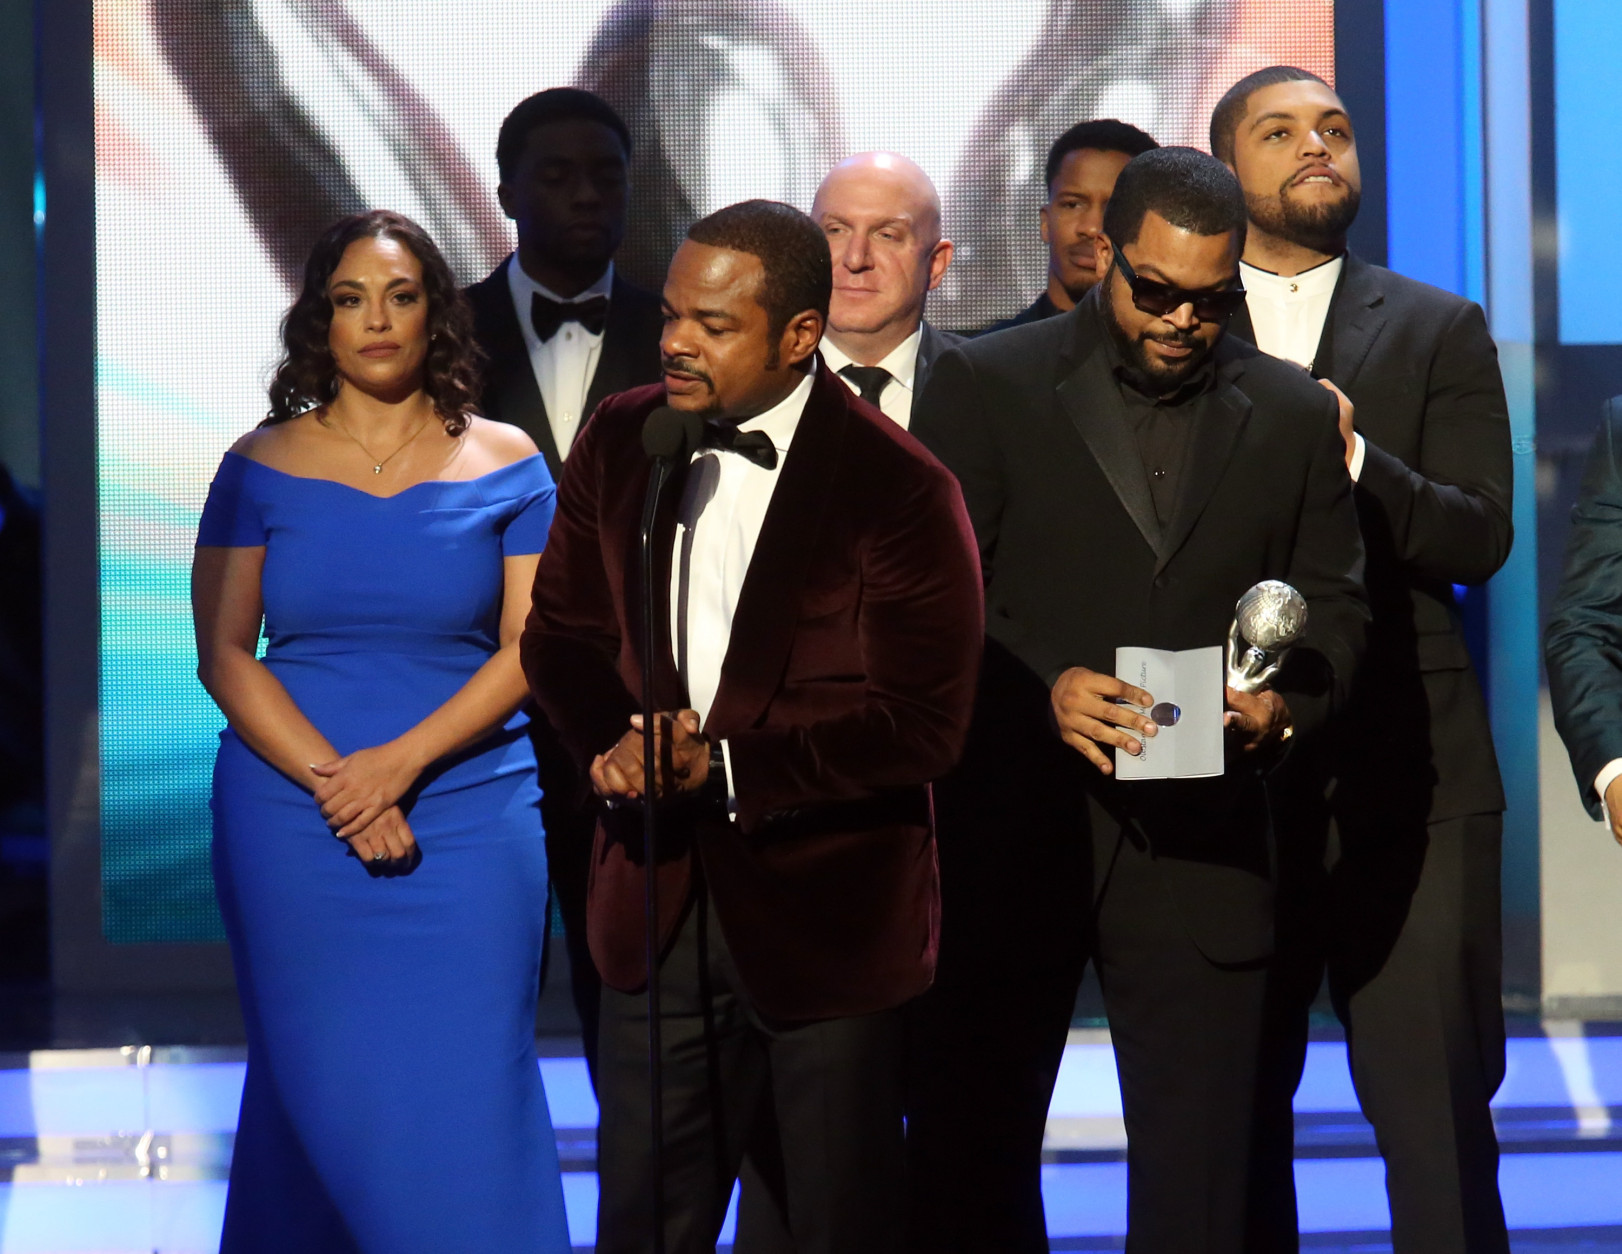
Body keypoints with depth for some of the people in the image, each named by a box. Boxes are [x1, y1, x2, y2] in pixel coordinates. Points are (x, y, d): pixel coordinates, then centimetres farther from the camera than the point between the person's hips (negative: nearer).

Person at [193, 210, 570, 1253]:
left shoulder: (505, 465, 3)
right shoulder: (263, 467, 4)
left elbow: (532, 647, -2)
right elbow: (223, 656, 0)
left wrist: (400, 763, -14)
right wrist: (335, 783, -13)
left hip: (469, 809, 0)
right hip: (295, 813, 1)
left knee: (469, 1092, -3)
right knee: (320, 1088, 4)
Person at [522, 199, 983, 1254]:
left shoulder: (901, 489, -13)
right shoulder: (620, 442, 3)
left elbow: (923, 724, -15)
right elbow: (562, 633, 12)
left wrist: (726, 767, -20)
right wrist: (614, 739, -10)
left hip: (828, 918, -4)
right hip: (661, 905, 4)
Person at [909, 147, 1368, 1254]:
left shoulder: (1293, 416, 9)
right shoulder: (985, 386, 1)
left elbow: (1335, 609, 12)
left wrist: (1287, 701, -10)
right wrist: (1039, 689, -21)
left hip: (1203, 849, 1)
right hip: (1008, 831, -1)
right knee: (968, 1159, 7)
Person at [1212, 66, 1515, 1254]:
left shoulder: (1442, 332, 10)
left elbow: (1480, 538, -1)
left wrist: (1353, 462, -16)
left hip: (1406, 769, -1)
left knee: (1437, 1106, -4)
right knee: (1236, 1104, 5)